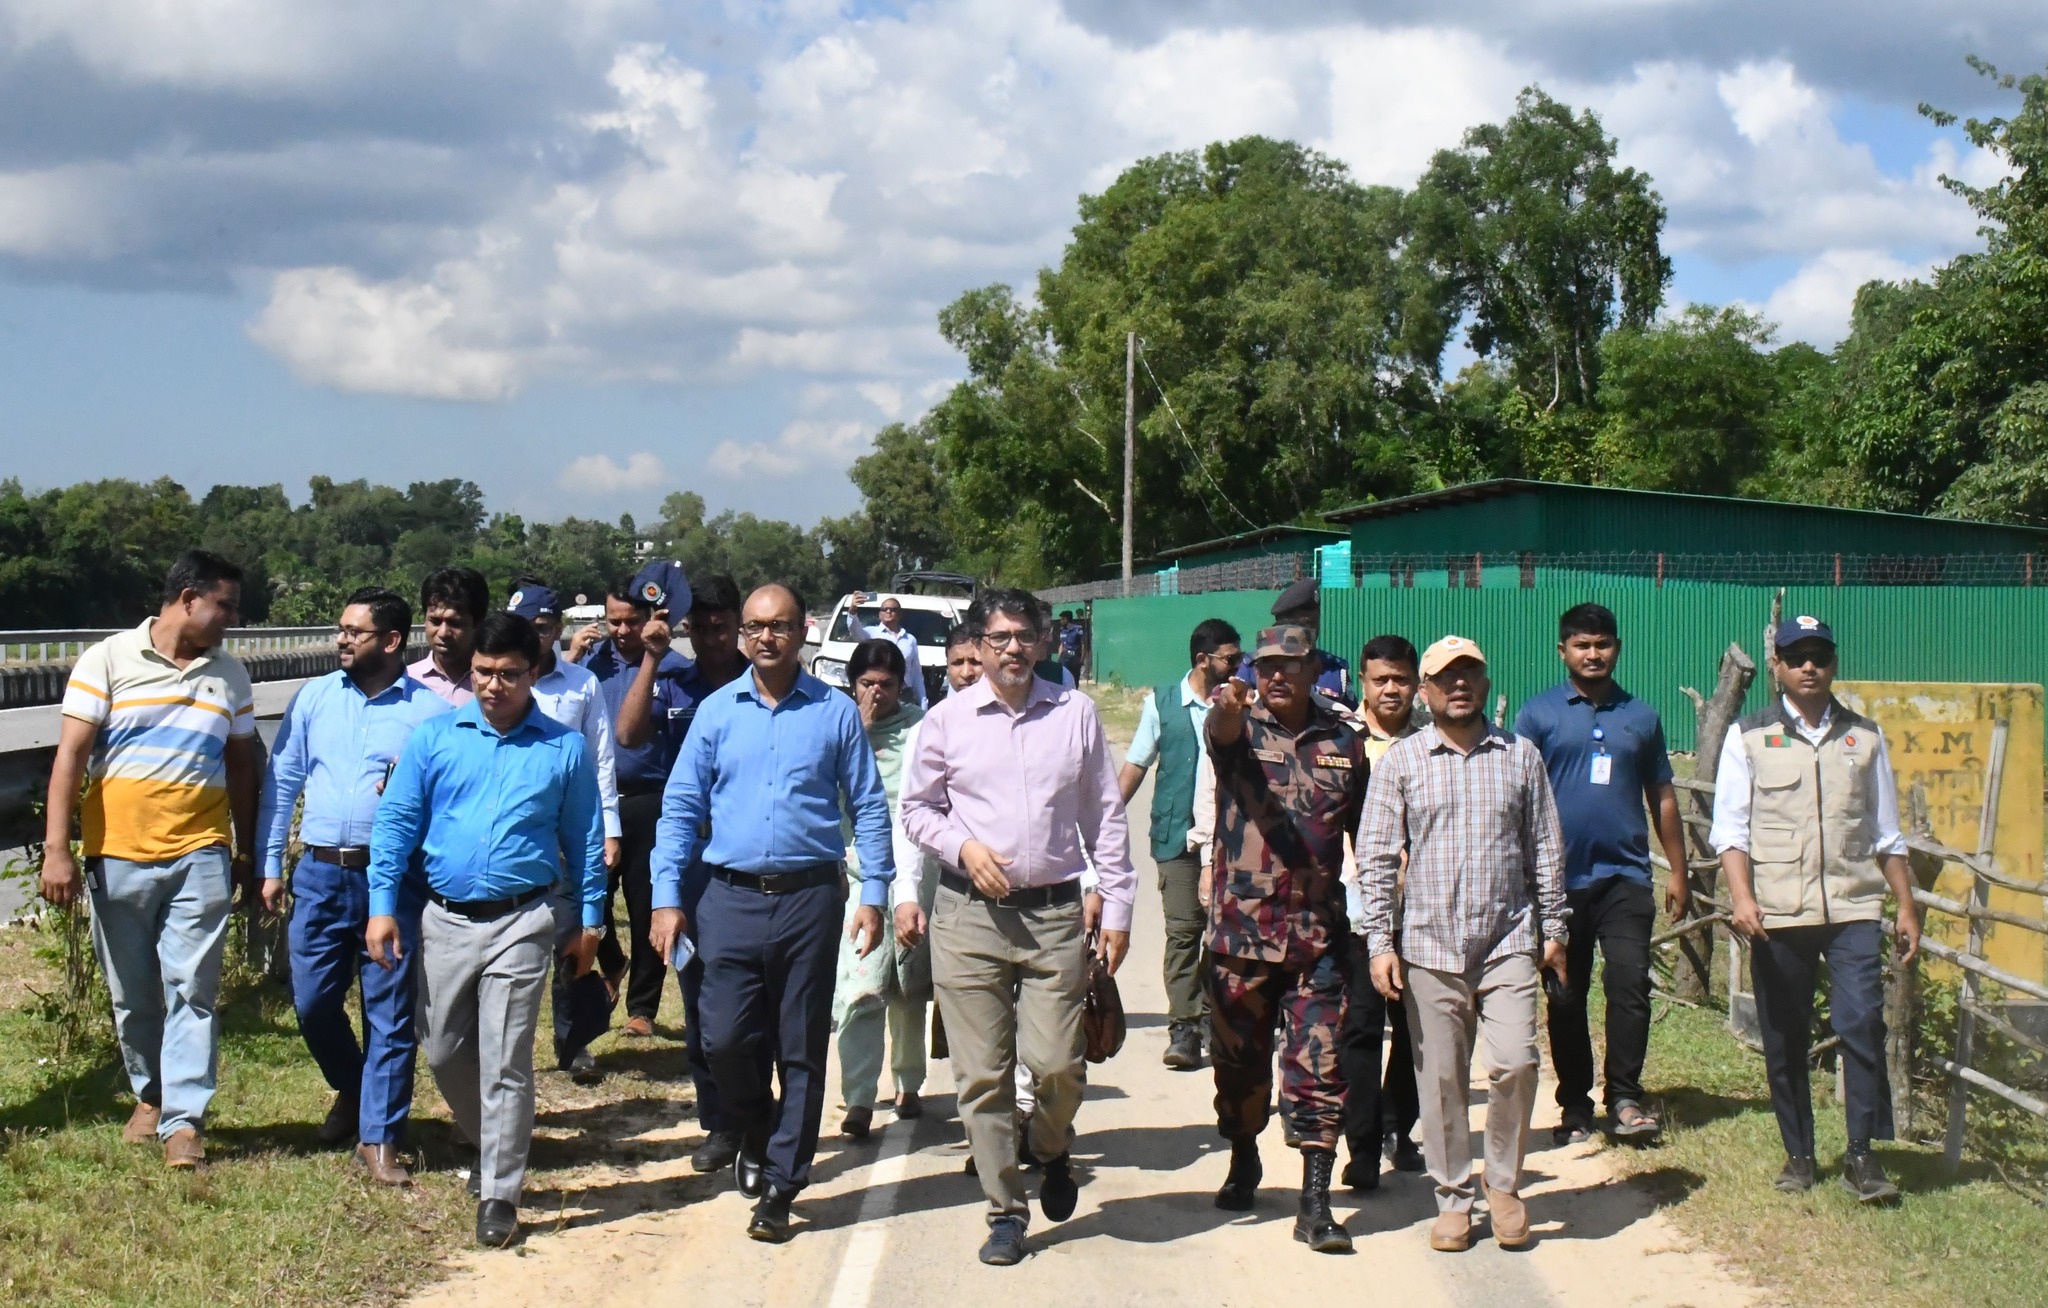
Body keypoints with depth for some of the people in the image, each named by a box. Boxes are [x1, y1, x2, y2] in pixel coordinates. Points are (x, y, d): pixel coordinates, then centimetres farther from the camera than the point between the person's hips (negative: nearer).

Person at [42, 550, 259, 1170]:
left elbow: (241, 765, 17)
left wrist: (246, 851, 15)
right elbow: (70, 756, -5)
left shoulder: (229, 676, 9)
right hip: (117, 855, -1)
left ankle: (183, 1120, -5)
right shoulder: (108, 661, -2)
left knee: (192, 990, -6)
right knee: (131, 995, 10)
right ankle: (150, 1096, 30)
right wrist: (57, 849, -11)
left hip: (199, 855, 1)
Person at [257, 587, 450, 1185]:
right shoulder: (314, 698, 8)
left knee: (389, 1012, 0)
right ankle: (351, 1090, 34)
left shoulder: (429, 710, -1)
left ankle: (379, 1137, 9)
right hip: (320, 873, 3)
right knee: (312, 1002, 6)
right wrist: (270, 866, 8)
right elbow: (281, 781, 11)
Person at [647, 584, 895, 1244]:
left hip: (810, 898, -1)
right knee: (725, 1040, -2)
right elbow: (681, 806, 6)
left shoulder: (836, 713, 2)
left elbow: (869, 807, 6)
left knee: (801, 1049, 3)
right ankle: (757, 1135, 28)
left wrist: (874, 896, -1)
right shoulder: (717, 711, 5)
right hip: (732, 898, 1)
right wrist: (666, 897, -1)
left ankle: (780, 1186, 13)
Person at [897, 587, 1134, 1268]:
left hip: (1055, 912, 0)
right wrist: (963, 847, -7)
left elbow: (1105, 816, 8)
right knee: (982, 1073, 1)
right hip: (969, 914, 0)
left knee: (1057, 1062, -7)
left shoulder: (1075, 712, 5)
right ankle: (1005, 1210, 13)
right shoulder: (948, 719, 4)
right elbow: (917, 809, 12)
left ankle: (1051, 1154, 26)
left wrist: (1117, 908, 5)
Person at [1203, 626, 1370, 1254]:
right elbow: (1221, 731, -27)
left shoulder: (1344, 742, 6)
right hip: (1241, 931, 0)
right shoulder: (1240, 728, -1)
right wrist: (1226, 708, -51)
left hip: (1319, 934, 1)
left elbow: (1364, 830, 14)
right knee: (1240, 1061, 13)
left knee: (1319, 1070, -4)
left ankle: (1315, 1203, -1)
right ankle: (1244, 1164, 36)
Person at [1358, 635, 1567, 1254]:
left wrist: (1553, 929, 9)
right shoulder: (1401, 761, 4)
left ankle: (1504, 1184, 9)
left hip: (1509, 941, 0)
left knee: (1514, 1063, -12)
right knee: (1440, 1079, 4)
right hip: (1429, 947, 0)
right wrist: (1380, 944, -4)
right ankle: (1453, 1198, 17)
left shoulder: (1521, 756, 7)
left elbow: (1546, 849, 12)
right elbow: (1377, 856, 2)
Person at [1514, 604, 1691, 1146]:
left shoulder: (1641, 716, 11)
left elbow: (1662, 796, 16)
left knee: (1630, 984, -13)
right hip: (1561, 877, -1)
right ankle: (1574, 1107, 15)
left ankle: (1625, 1099, -5)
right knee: (1565, 997, 6)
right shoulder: (1538, 714, 3)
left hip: (1625, 875, 1)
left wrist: (1678, 871, 12)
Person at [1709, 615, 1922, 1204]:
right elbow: (1730, 828, -1)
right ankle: (1798, 1154, 18)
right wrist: (1741, 897, -15)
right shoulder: (1748, 737, 5)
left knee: (1862, 1023, -12)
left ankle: (1863, 1156, -3)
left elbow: (1887, 834, 16)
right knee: (1784, 1038, 5)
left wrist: (1907, 907, 11)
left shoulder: (1864, 737, 12)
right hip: (1778, 912, -1)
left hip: (1853, 909, 1)